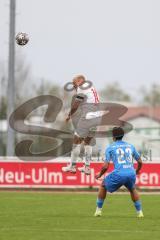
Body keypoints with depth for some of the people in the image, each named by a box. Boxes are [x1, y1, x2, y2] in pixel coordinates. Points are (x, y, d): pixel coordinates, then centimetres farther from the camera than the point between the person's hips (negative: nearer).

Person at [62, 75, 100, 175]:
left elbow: (75, 105, -4)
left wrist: (69, 115, 12)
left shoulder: (82, 88, -7)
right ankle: (87, 167, 18)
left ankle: (72, 166, 8)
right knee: (88, 142, 17)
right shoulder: (92, 88, 20)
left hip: (87, 117, -8)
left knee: (77, 140, 3)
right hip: (96, 117, 8)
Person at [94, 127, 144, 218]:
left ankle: (98, 210, 22)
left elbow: (106, 166, 1)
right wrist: (137, 171, 42)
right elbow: (140, 162, 21)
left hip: (119, 174, -3)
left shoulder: (110, 148, 6)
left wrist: (100, 175, 20)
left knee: (103, 186, 23)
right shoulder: (131, 146, 16)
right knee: (133, 190, 34)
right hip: (131, 174, 3)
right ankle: (140, 212, 25)